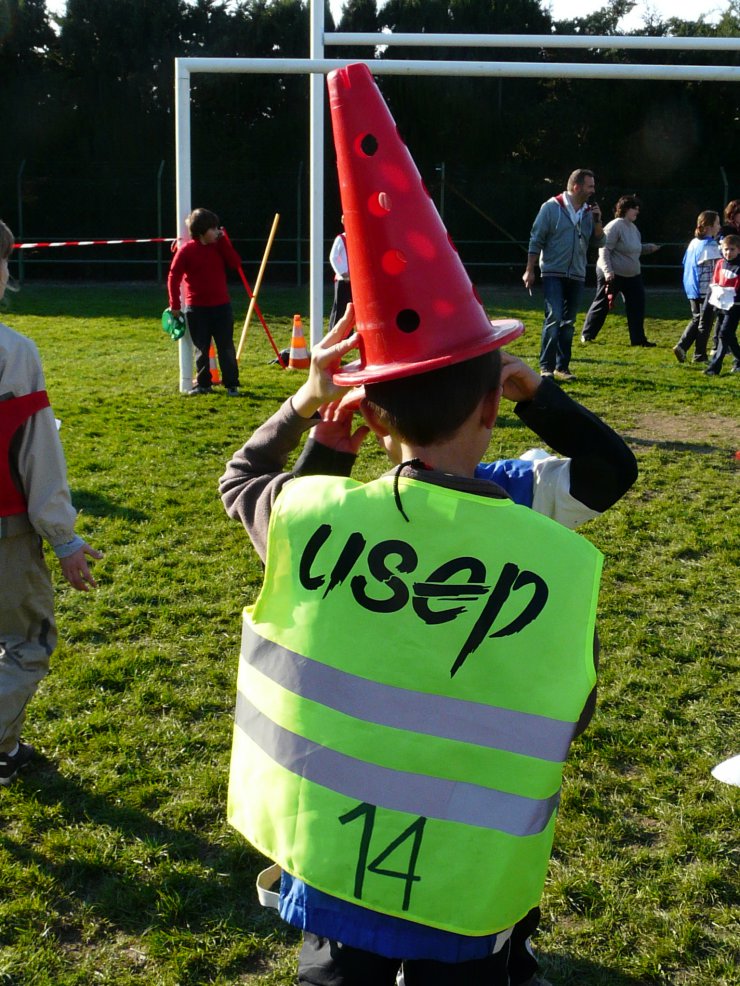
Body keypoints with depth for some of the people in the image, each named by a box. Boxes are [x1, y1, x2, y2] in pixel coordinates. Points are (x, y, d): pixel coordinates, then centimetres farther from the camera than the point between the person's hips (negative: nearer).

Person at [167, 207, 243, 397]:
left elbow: (235, 264, -8)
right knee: (201, 349, 7)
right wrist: (175, 305, -4)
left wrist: (223, 241, -11)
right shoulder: (186, 251, -7)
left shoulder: (219, 246, 5)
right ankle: (203, 384, 18)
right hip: (197, 309, -2)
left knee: (226, 348, 2)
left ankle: (231, 384, 7)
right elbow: (174, 277, -4)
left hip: (221, 307, 2)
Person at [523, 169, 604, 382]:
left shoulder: (588, 212, 10)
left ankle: (562, 367, 14)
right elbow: (536, 240, -5)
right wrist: (529, 271, -7)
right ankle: (546, 367, -8)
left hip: (576, 276, 5)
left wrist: (597, 221, -5)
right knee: (554, 318, -14)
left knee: (568, 323, 7)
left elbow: (599, 242, 11)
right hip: (553, 273, -5)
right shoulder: (551, 207, -5)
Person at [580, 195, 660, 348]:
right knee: (602, 305, 1)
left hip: (632, 275, 8)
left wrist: (649, 248, 9)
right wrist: (607, 270, -28)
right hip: (612, 275, -8)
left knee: (637, 306, 3)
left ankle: (638, 339, 9)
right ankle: (587, 335, 13)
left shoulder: (633, 228, 12)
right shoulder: (615, 226, -16)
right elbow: (604, 250, -21)